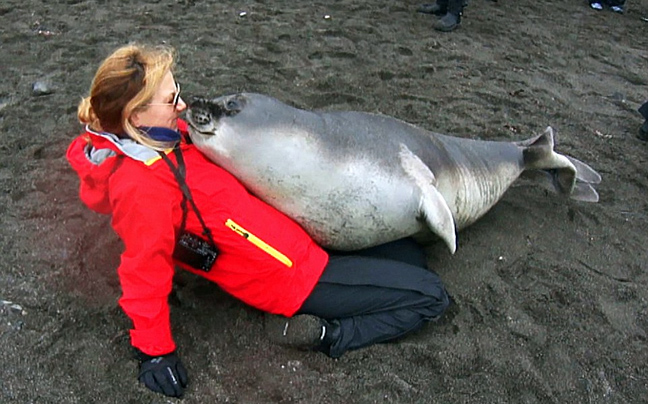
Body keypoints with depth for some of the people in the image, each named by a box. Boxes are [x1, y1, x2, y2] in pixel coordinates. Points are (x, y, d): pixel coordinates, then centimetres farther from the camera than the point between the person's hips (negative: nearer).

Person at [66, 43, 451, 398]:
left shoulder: (154, 138, 0)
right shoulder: (141, 186, -27)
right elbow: (145, 273, -19)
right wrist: (155, 351, -10)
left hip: (290, 234, 10)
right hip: (290, 274, -10)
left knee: (410, 255, 18)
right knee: (430, 297, -5)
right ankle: (325, 335, -6)